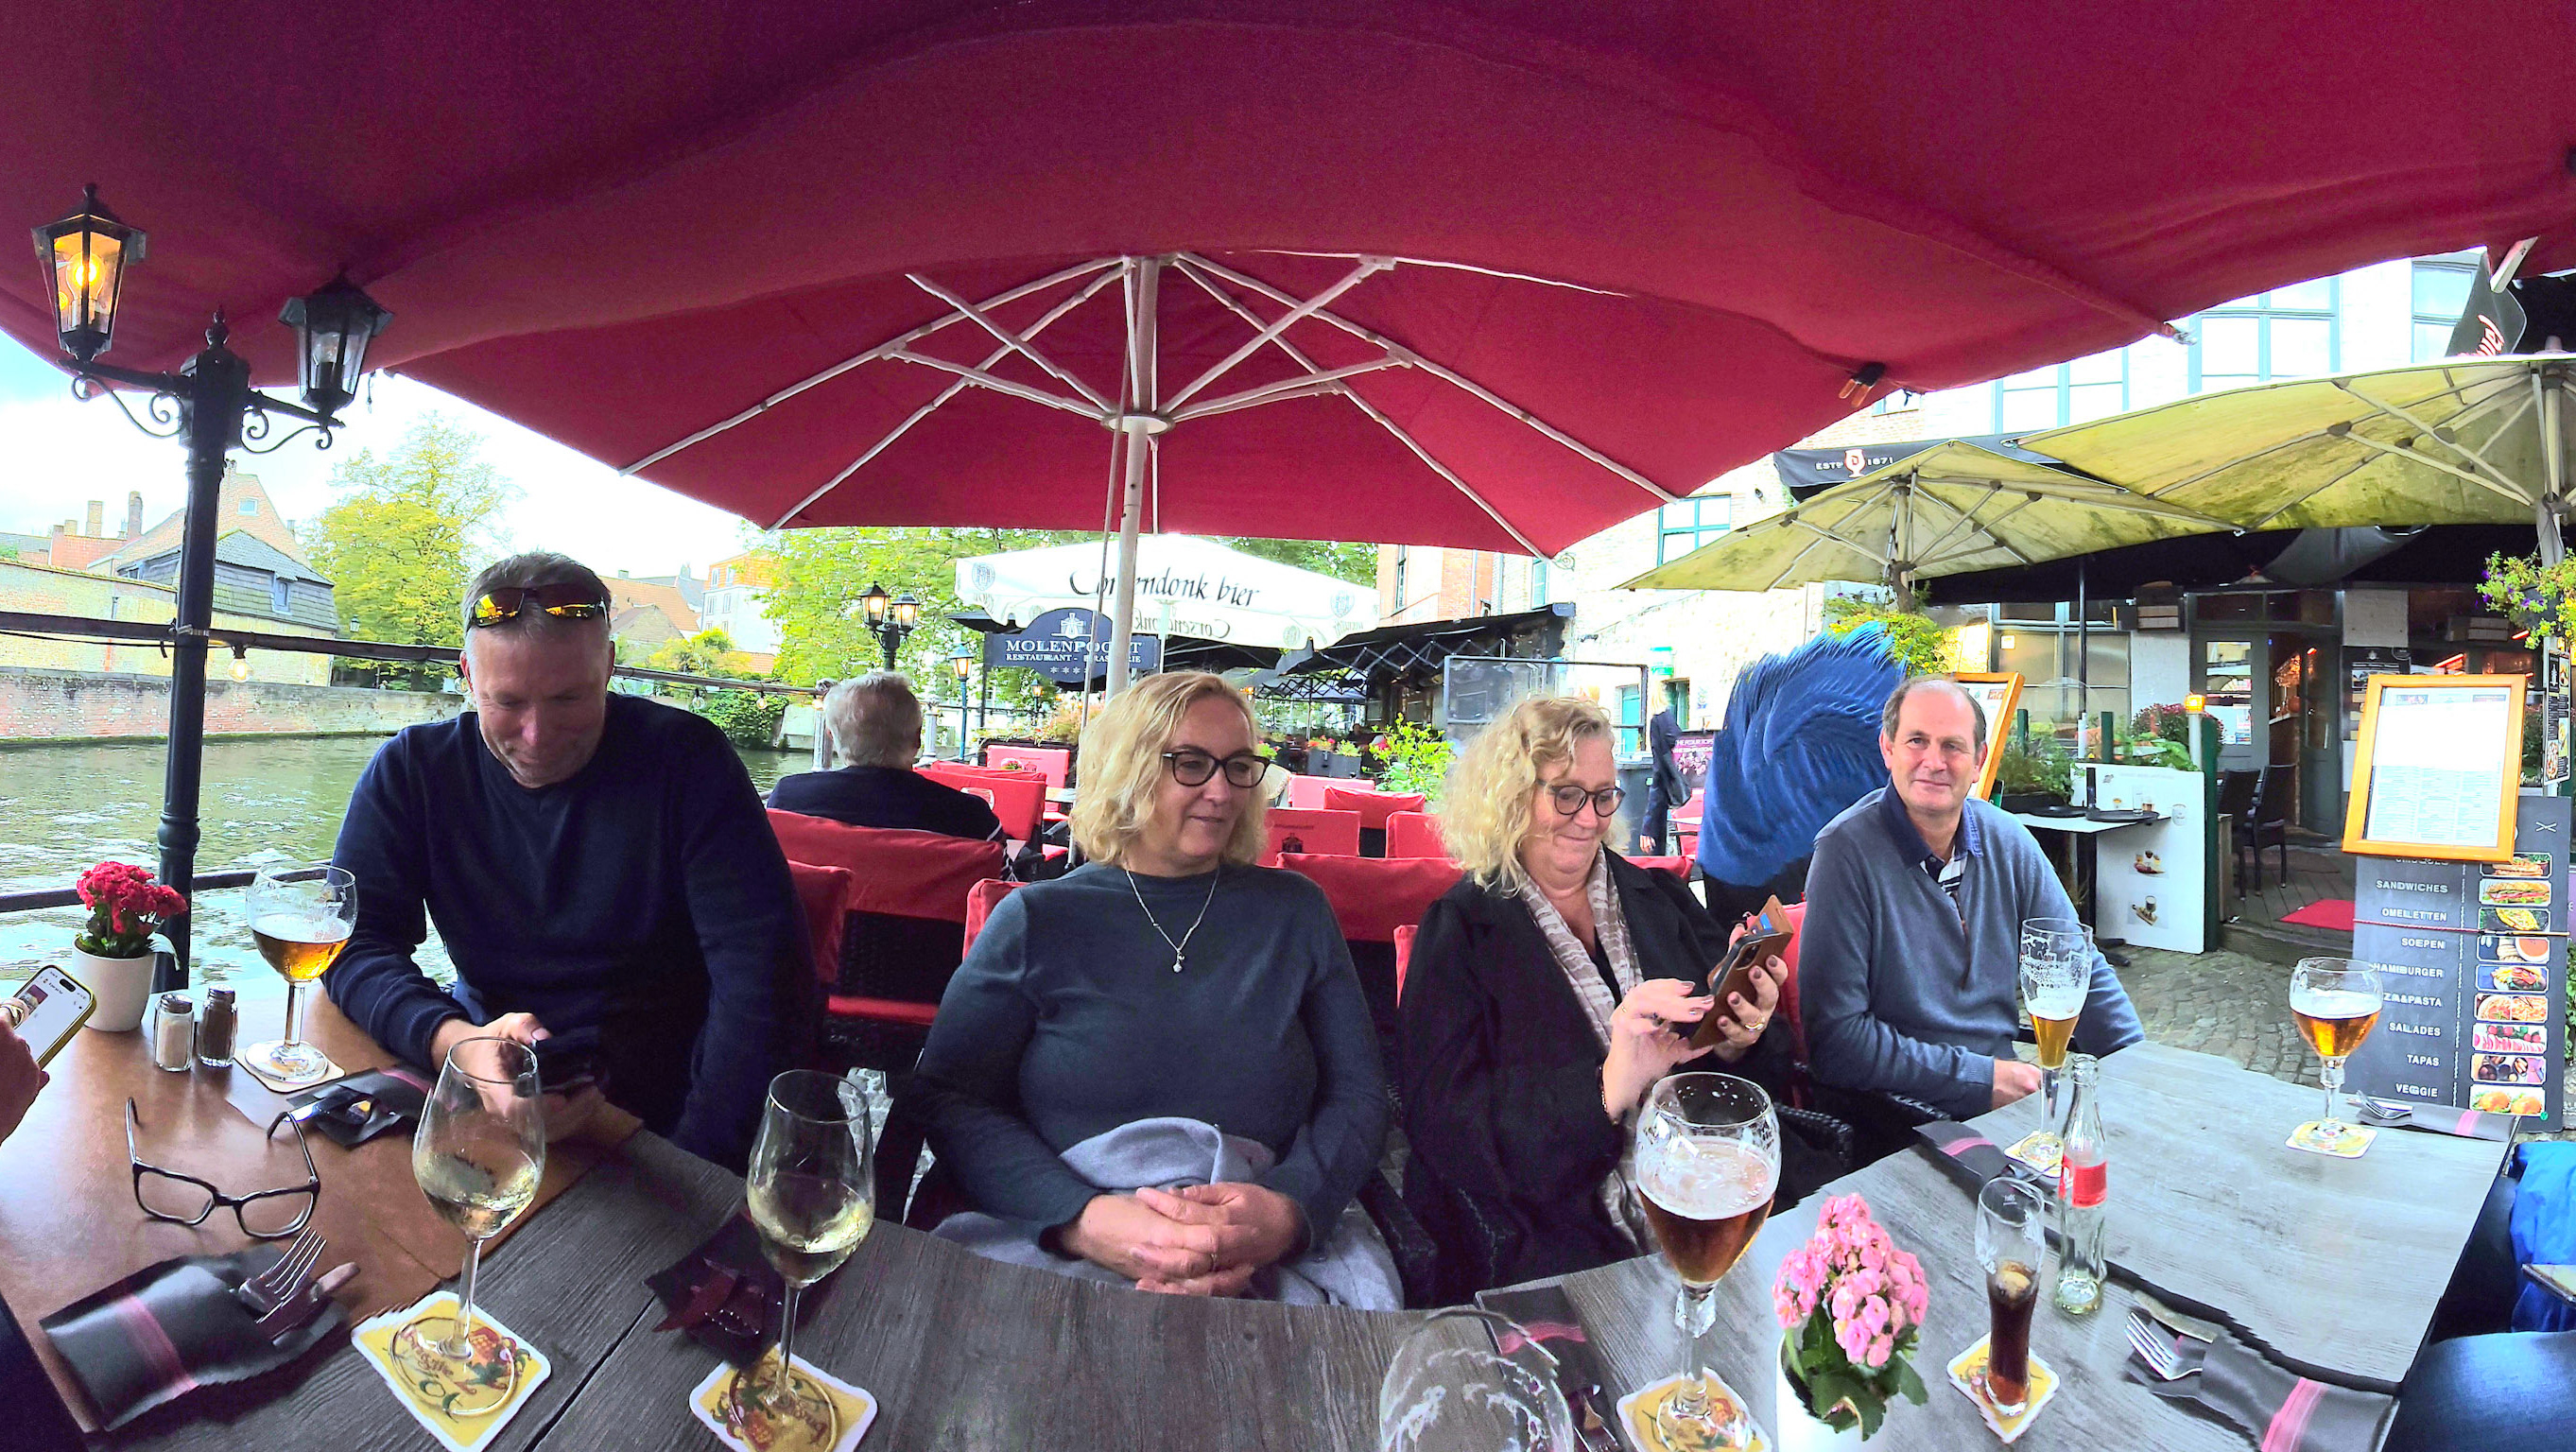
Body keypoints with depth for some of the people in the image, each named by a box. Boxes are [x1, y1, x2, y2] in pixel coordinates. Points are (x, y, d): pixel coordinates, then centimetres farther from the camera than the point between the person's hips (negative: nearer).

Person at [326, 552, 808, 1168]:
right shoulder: (410, 770, 0)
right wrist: (452, 1041, -27)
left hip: (659, 1114, -2)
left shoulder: (685, 759, -10)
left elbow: (760, 972, -17)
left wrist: (699, 1158, -27)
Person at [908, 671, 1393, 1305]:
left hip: (1275, 1259, 1)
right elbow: (948, 1099, 0)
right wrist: (1081, 1220, -17)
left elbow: (1358, 1094, 9)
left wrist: (1290, 1210, -12)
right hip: (1052, 1243, -1)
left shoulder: (1295, 911, 13)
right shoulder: (1036, 919, 8)